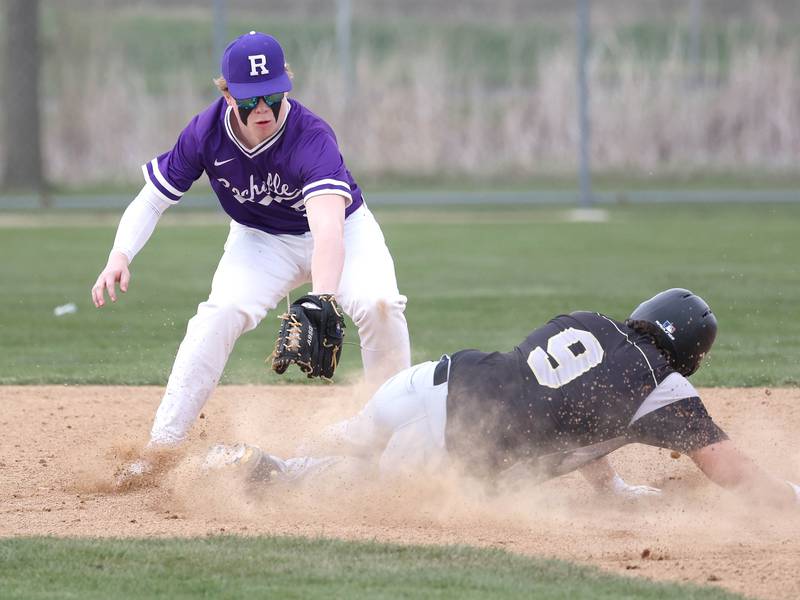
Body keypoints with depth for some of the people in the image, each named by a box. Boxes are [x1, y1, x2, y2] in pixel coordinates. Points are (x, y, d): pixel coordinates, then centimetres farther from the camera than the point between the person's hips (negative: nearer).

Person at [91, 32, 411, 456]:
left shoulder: (312, 138, -36)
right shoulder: (206, 133, -23)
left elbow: (328, 230, -50)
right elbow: (151, 200, -12)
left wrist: (321, 302, -66)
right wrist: (121, 255, -32)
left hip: (343, 228, -2)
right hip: (260, 240, 2)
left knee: (378, 304, -29)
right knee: (219, 315, -24)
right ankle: (159, 448, -20)